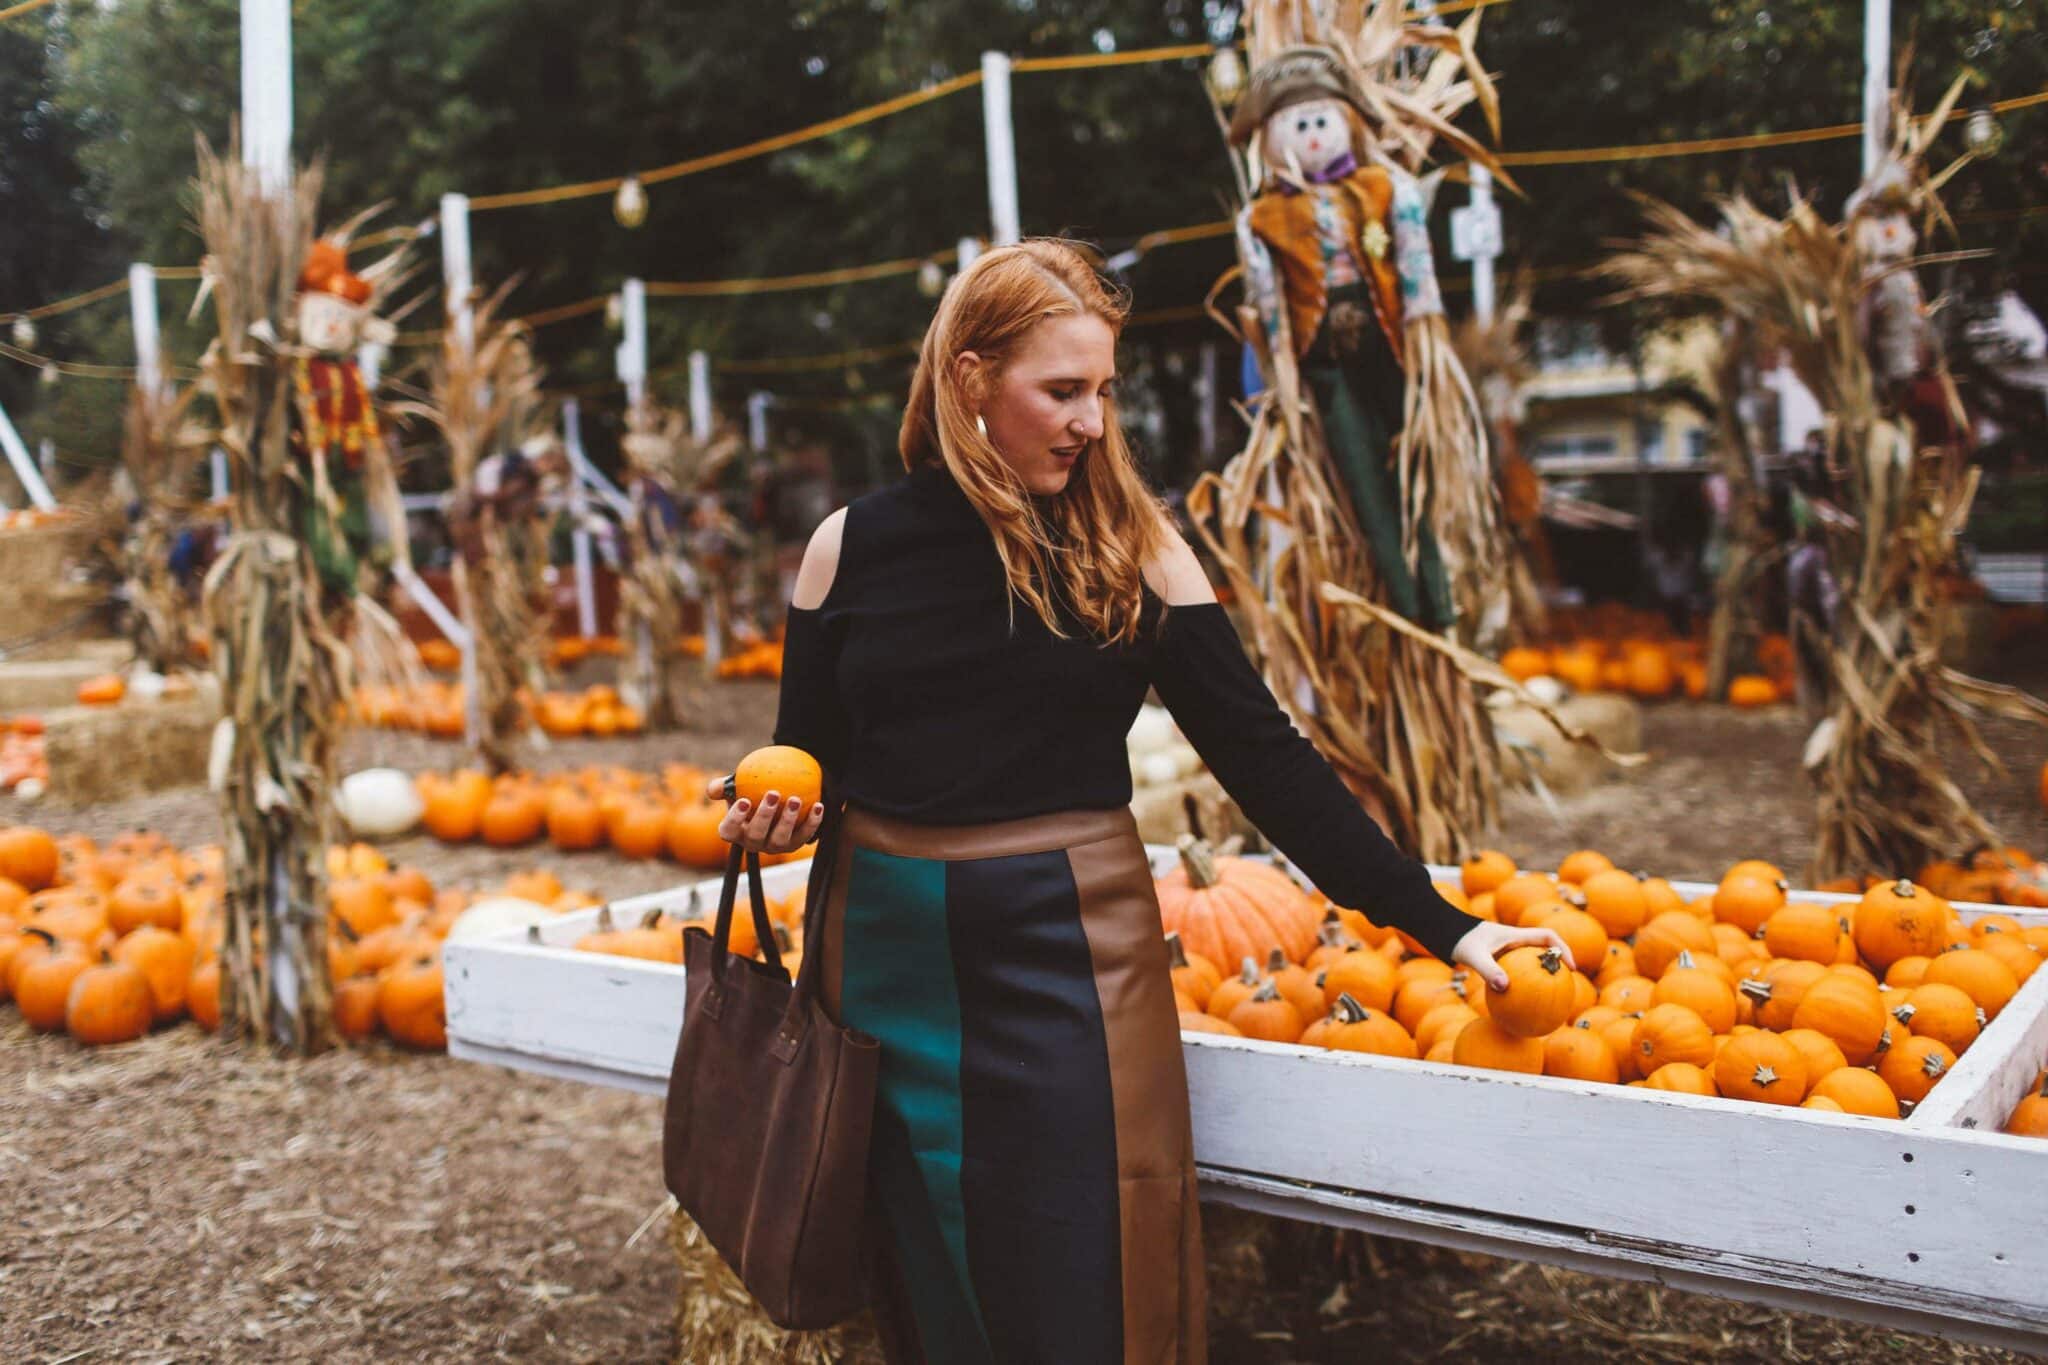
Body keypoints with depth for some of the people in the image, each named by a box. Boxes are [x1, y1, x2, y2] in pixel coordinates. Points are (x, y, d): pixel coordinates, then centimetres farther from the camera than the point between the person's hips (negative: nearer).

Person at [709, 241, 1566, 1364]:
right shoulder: (852, 545, 1)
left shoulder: (1131, 546, -2)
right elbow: (806, 752, 10)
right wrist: (767, 817, -13)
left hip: (1071, 948, -1)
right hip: (887, 950, 2)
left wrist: (1439, 925, -6)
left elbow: (1261, 753, -3)